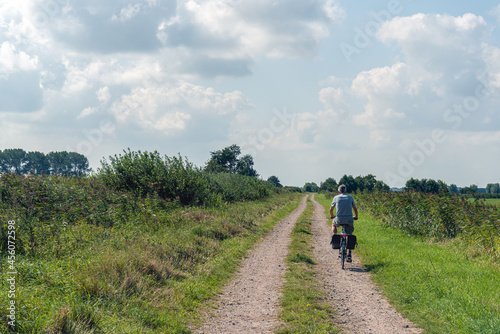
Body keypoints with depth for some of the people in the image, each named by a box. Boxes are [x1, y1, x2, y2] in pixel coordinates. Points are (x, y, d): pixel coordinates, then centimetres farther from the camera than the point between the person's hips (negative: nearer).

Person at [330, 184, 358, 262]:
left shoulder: (336, 198, 7)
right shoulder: (350, 197, 9)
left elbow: (331, 209, 17)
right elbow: (355, 209, 17)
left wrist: (332, 216, 38)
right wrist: (356, 216, 35)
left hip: (339, 219, -1)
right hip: (349, 219, 1)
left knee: (333, 224, 34)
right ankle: (349, 254, 7)